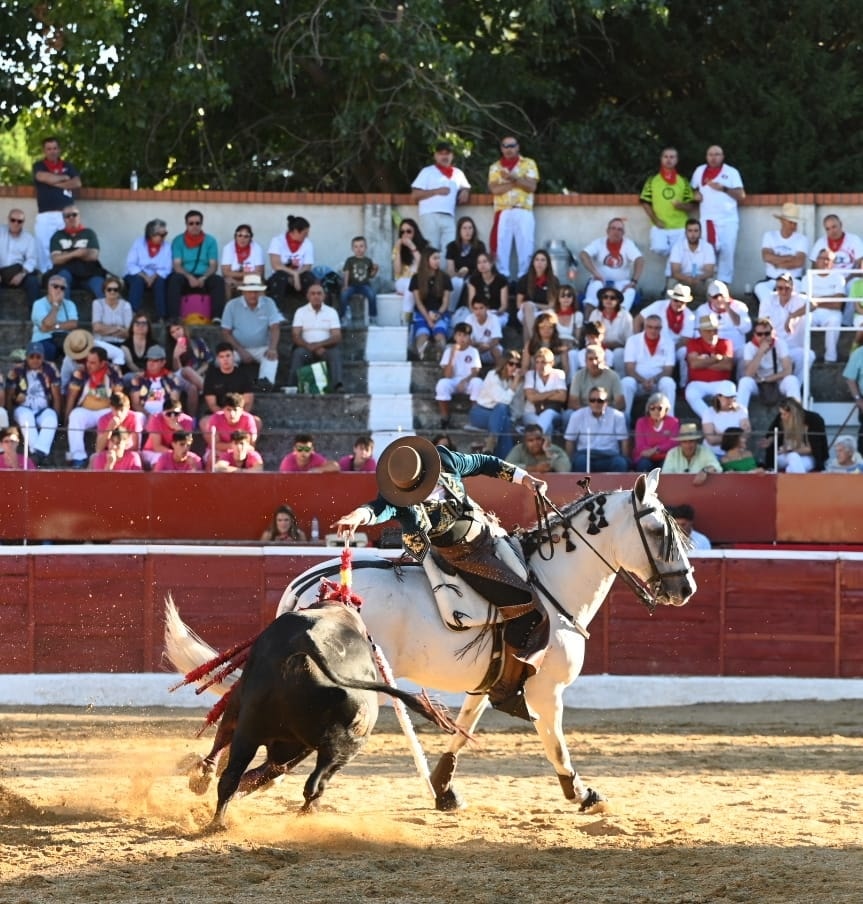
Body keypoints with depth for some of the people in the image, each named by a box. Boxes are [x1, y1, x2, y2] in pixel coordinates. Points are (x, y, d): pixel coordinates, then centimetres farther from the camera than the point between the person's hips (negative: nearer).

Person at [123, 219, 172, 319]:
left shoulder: (167, 247, -1)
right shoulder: (138, 243, -4)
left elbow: (167, 269, -8)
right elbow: (130, 265, -10)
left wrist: (154, 276, -25)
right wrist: (144, 276, -24)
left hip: (156, 278, 1)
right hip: (137, 276, -1)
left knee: (160, 281, -32)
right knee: (138, 280, -34)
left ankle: (161, 317, -32)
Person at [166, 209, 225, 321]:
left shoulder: (210, 241, 8)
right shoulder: (178, 241, 5)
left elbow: (213, 265, 1)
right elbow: (177, 265, -5)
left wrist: (204, 278, -20)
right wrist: (189, 277, -23)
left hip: (205, 279, 1)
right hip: (186, 278, -1)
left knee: (218, 280, -30)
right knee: (174, 279, -34)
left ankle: (217, 317, -36)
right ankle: (173, 318, -41)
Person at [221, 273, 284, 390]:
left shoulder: (268, 303, 1)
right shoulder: (232, 305, -1)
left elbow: (275, 328, -5)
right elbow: (226, 333, -1)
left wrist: (272, 348, -25)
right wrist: (241, 351, -14)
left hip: (261, 349, 0)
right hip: (238, 348, 0)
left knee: (272, 355, -32)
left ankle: (265, 383, -51)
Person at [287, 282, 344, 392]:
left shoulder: (331, 312, 9)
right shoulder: (301, 312, 9)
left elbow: (337, 337, 0)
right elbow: (295, 336, -1)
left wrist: (318, 345, -17)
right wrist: (311, 347, -19)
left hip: (326, 349, 0)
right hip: (307, 349, 0)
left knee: (335, 353, -32)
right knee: (298, 353, -33)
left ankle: (338, 386, -47)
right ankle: (292, 386, -41)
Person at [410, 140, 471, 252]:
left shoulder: (458, 173, 20)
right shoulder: (427, 172, 8)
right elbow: (415, 195, 1)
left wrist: (465, 192, 8)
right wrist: (436, 191, -10)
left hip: (449, 217, 4)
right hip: (430, 216, -3)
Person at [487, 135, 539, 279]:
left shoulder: (529, 164, 10)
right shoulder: (495, 167, 12)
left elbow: (531, 186, -3)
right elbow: (495, 189, -3)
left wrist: (514, 178, -14)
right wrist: (517, 182, -7)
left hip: (524, 212, -1)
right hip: (503, 213, 1)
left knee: (525, 248, -7)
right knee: (501, 248, -4)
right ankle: (502, 278, -2)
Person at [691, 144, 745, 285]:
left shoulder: (731, 172, 5)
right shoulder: (700, 171, 13)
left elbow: (741, 195, 0)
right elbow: (693, 189, 24)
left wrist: (724, 189, -14)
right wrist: (696, 194, 1)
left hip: (728, 219, -1)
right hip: (707, 219, 1)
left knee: (727, 252, -5)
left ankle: (724, 284, -2)